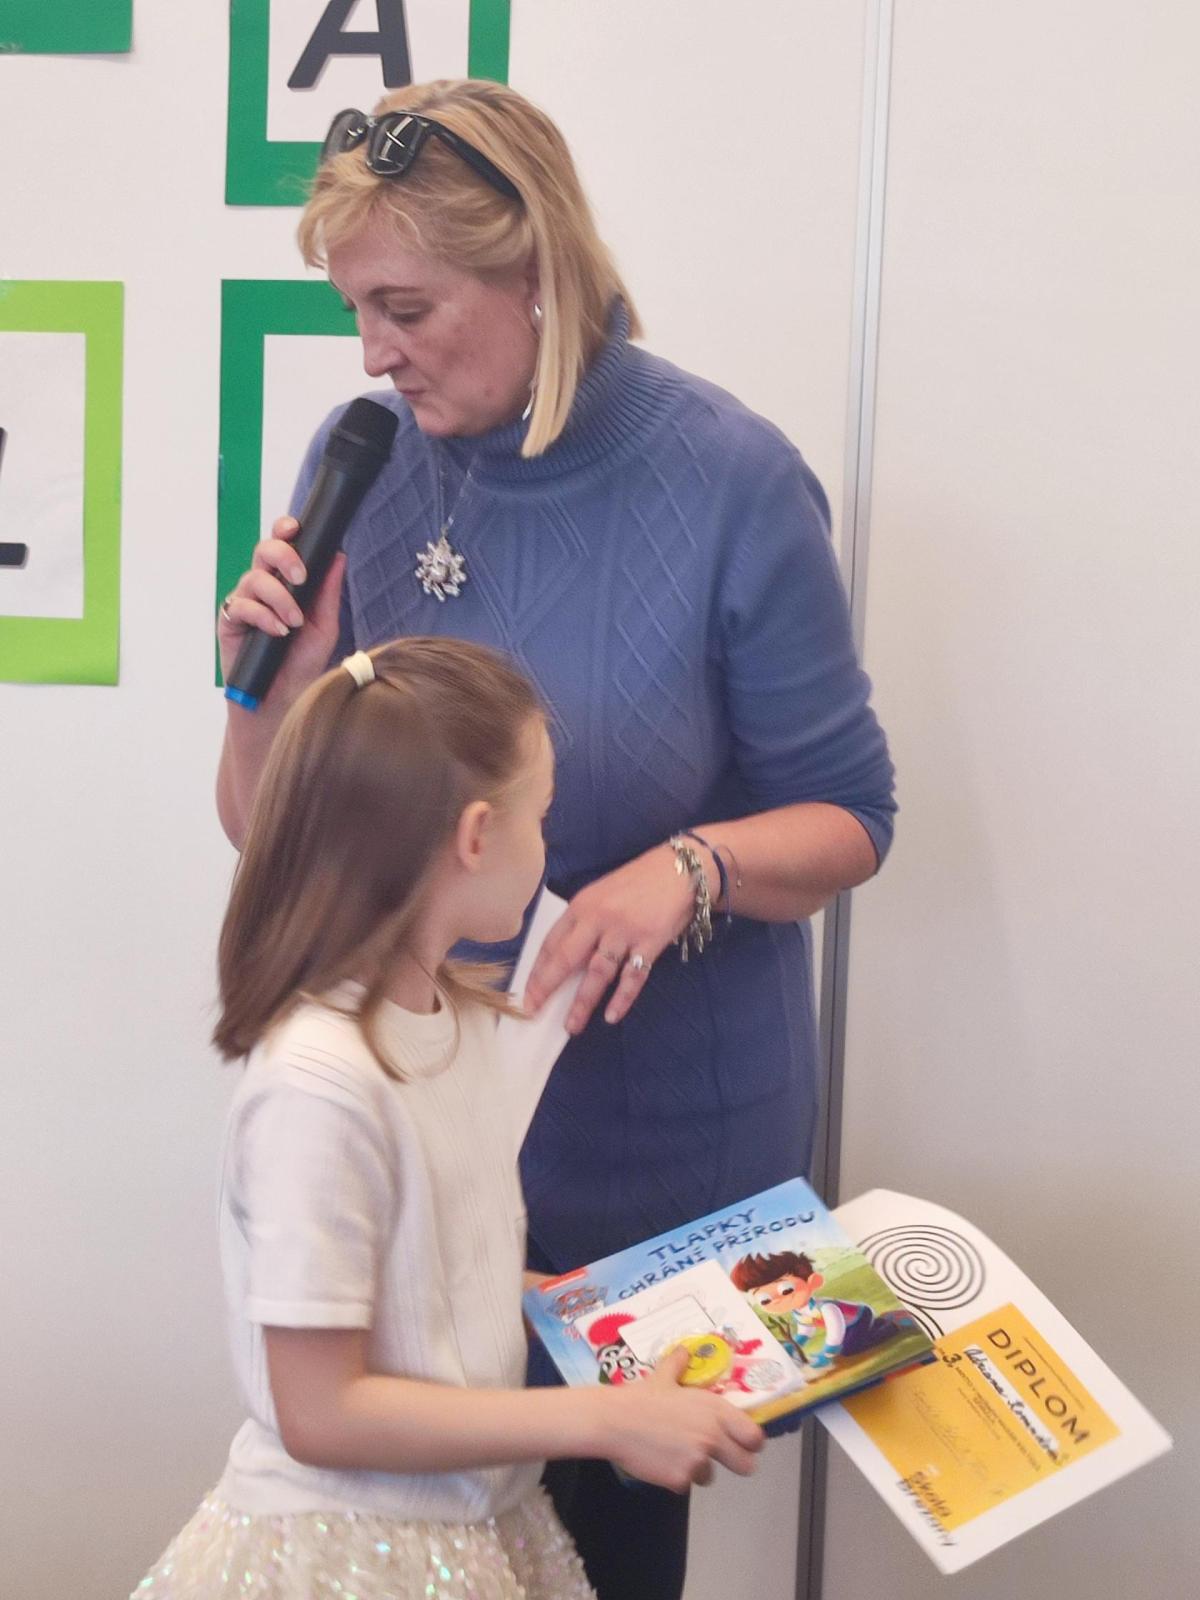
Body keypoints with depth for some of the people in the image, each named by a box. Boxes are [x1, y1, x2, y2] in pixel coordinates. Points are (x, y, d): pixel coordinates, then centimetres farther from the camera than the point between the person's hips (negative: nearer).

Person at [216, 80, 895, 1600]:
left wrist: (690, 868, -27)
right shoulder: (364, 463, -4)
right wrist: (283, 675, -18)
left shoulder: (731, 485, -15)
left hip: (651, 1143, -3)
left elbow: (846, 820, -7)